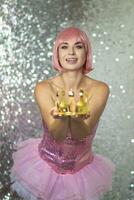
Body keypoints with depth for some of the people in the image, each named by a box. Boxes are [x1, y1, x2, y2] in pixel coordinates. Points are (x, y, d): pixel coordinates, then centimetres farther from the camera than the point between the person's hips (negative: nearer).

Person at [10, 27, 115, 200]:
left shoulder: (99, 89, -18)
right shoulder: (44, 88, -18)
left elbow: (82, 134, -26)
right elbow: (57, 134, -27)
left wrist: (76, 118, -48)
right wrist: (62, 116, -49)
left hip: (82, 172, 0)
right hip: (45, 167, 0)